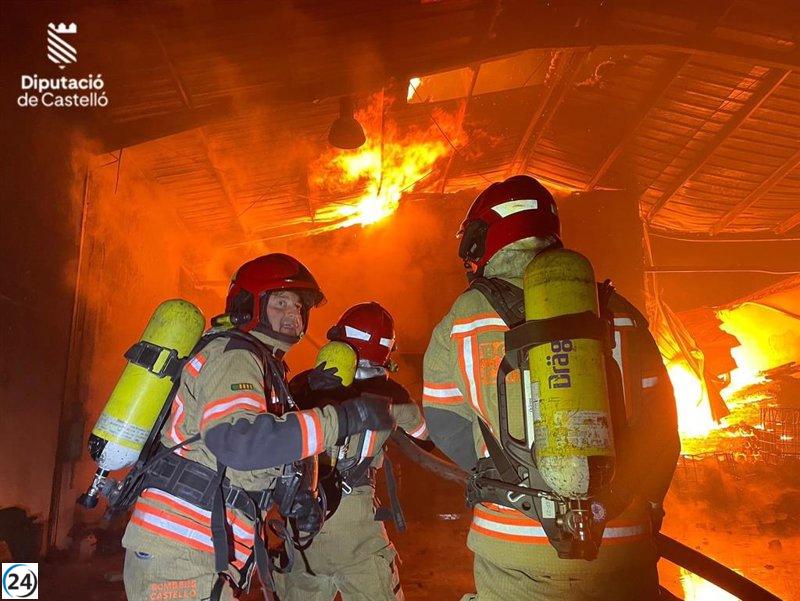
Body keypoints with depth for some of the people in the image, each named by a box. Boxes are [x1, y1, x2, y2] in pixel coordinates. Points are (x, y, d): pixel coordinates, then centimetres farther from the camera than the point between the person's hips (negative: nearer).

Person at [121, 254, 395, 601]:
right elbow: (237, 440, -33)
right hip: (180, 558, -10)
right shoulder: (232, 354, -15)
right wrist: (344, 417, -32)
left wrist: (292, 494, 4)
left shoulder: (262, 364, 17)